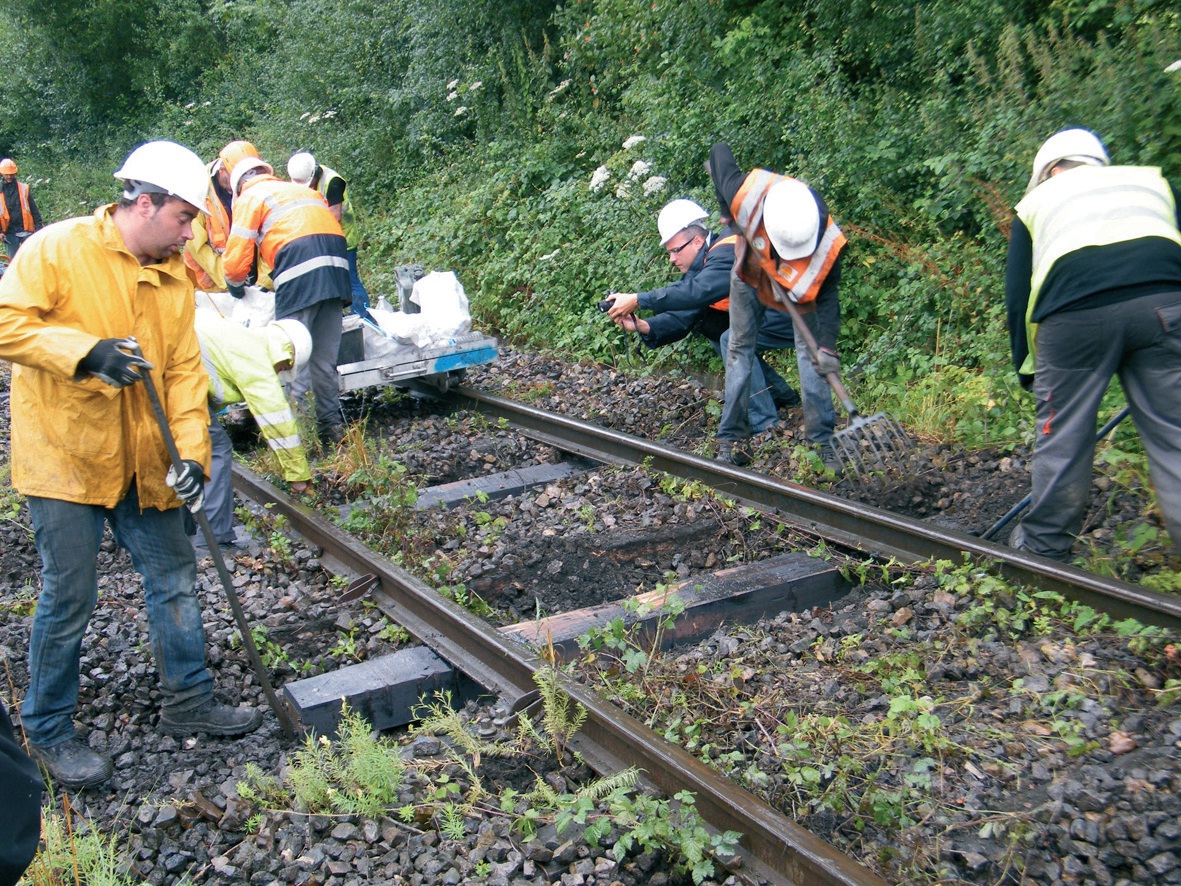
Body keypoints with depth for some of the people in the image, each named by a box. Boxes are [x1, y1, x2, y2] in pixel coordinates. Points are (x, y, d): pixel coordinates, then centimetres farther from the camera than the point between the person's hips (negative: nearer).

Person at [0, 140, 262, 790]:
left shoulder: (173, 276, 7)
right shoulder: (57, 249, -10)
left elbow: (184, 370, 3)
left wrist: (191, 451, -8)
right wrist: (88, 351, -29)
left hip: (144, 463, 6)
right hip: (63, 457, -6)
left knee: (174, 580, 12)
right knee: (68, 600, 2)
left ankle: (188, 702, 29)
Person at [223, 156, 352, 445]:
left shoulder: (249, 197, 14)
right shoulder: (301, 189, 33)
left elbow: (237, 255, 7)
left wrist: (235, 285, 29)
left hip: (300, 269, -6)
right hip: (337, 262, 6)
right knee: (324, 358, 12)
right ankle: (332, 426, 15)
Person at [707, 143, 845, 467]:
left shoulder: (827, 243, -40)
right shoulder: (746, 193, -42)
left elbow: (828, 295, -26)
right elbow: (720, 151, -22)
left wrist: (827, 345, -37)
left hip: (799, 289, -1)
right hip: (749, 275, 1)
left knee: (810, 353, -9)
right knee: (740, 349, 3)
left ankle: (823, 440, 0)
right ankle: (731, 438, 10)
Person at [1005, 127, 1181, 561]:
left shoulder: (1036, 201, 25)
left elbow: (1017, 294, 18)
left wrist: (1027, 365, 23)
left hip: (1075, 315, -1)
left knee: (1062, 436, 10)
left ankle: (1044, 545, 22)